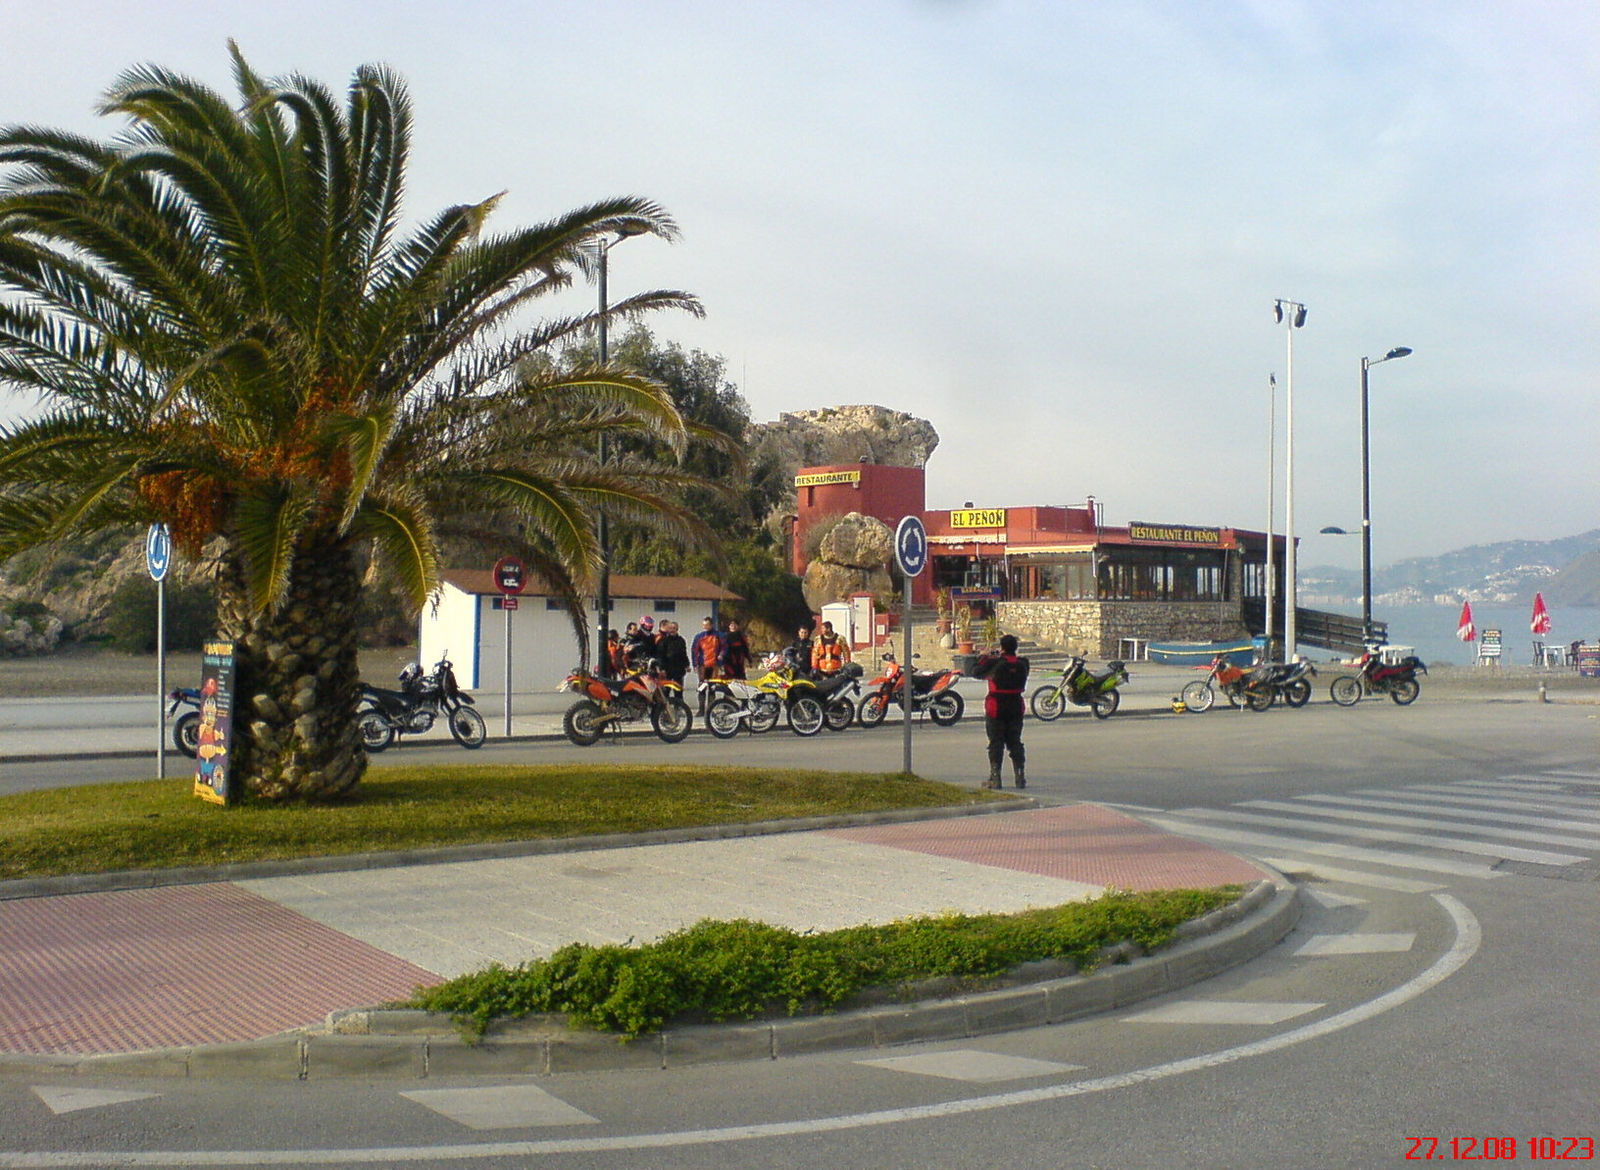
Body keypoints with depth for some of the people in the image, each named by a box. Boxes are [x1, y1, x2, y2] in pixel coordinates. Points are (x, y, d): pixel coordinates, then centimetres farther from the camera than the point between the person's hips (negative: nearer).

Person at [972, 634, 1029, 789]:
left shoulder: (994, 663, -14)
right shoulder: (1023, 664, -2)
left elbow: (976, 673, -4)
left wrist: (984, 658, 13)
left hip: (996, 707, -4)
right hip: (1016, 707, 4)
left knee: (996, 743, 2)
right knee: (1015, 742, 12)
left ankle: (995, 778, -1)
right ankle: (1020, 777, 11)